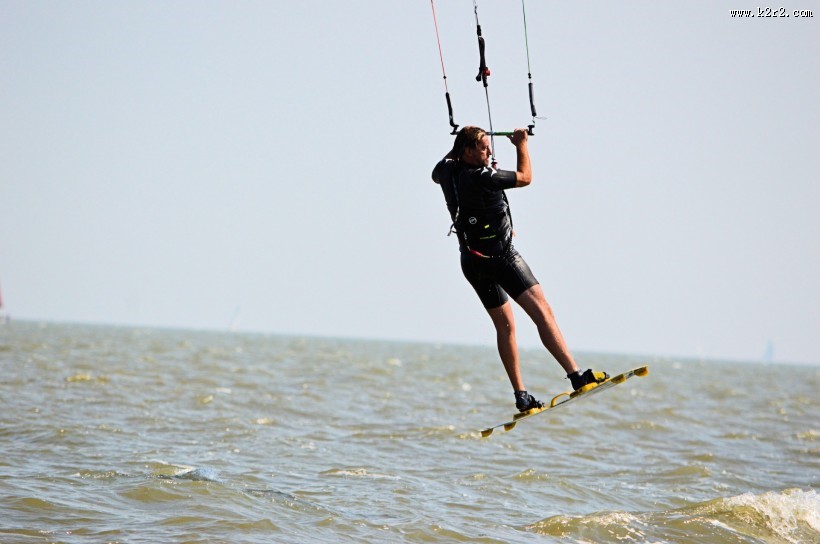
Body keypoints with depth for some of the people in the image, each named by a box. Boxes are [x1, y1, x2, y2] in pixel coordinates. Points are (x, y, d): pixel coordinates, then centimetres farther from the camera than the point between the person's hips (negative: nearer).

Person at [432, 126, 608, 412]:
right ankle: (577, 377, -25)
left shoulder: (447, 172, 3)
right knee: (542, 312, -14)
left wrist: (458, 145, 37)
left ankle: (521, 396, 12)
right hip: (500, 256, -9)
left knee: (505, 326, 15)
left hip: (471, 263, 9)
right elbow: (525, 177, -5)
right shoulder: (482, 177, -18)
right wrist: (521, 144, 9)